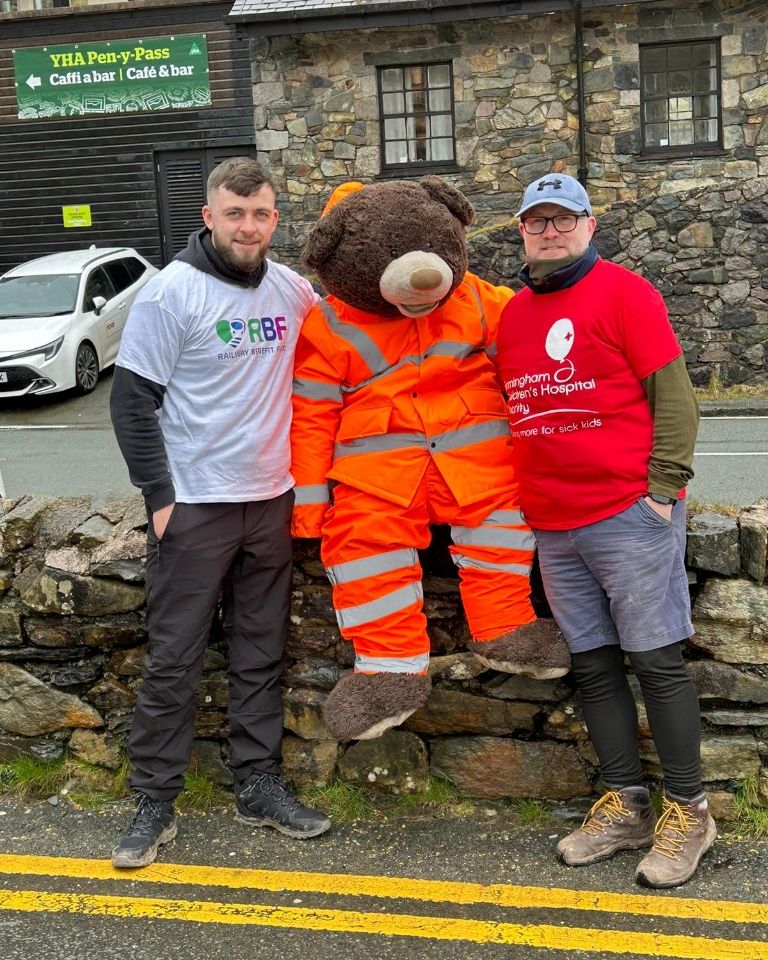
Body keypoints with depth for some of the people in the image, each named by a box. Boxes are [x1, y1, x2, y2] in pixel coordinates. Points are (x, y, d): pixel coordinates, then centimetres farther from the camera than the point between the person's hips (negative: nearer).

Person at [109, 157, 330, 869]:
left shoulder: (292, 290, 5)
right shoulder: (173, 290, -8)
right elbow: (132, 401, -8)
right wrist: (160, 497, -12)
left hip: (270, 501, 5)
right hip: (193, 506, -5)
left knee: (261, 654, 12)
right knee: (174, 659, 1)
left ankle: (259, 786, 24)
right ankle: (154, 802, 13)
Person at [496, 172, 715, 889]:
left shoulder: (622, 292, -4)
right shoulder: (511, 314, 14)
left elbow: (672, 396, -7)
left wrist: (662, 486, -13)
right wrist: (523, 497, 14)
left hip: (629, 516, -6)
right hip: (553, 527, 6)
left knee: (656, 661, 0)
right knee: (594, 665, 10)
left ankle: (686, 811, 12)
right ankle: (625, 805, 22)